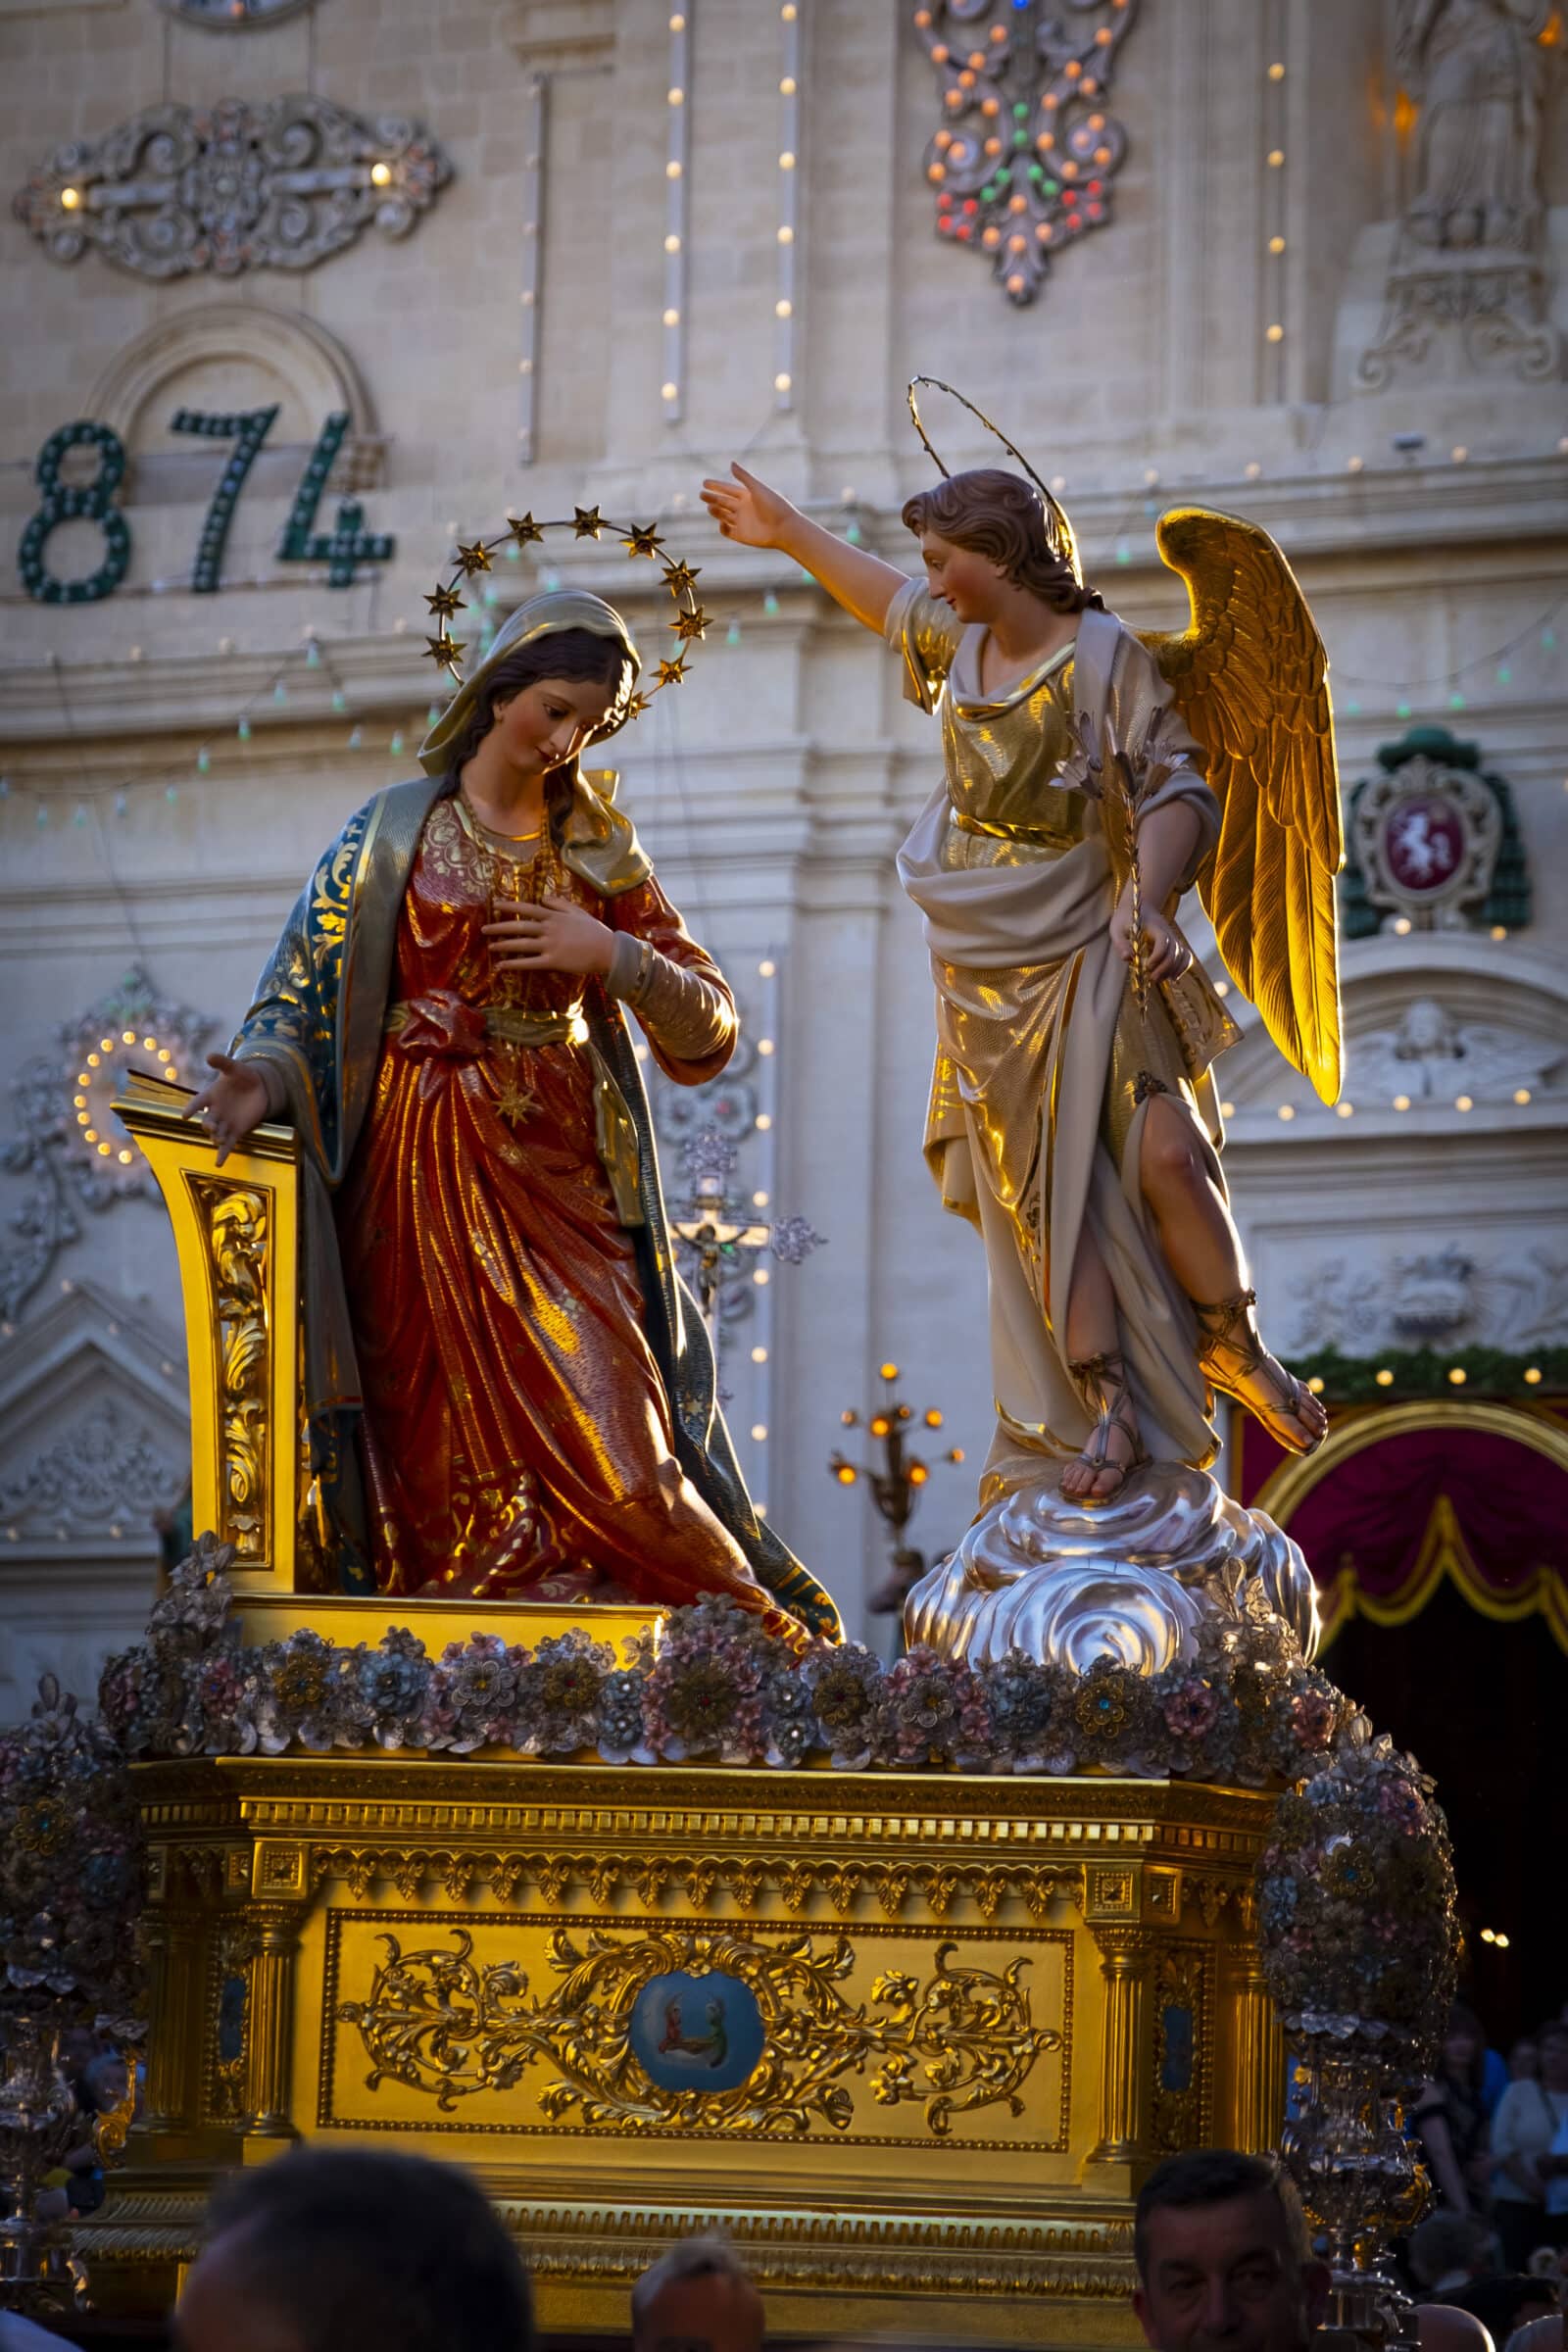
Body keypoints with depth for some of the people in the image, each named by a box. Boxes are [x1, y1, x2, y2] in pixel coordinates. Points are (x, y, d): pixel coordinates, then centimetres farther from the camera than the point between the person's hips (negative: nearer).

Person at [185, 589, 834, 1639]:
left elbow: (711, 1034, 9)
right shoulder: (396, 831, 6)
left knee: (610, 1443, -8)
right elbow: (306, 985, -3)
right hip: (428, 1182, -2)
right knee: (458, 1457, -6)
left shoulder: (597, 853, 13)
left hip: (558, 1178, 2)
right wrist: (265, 1072, -23)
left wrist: (614, 959, -7)